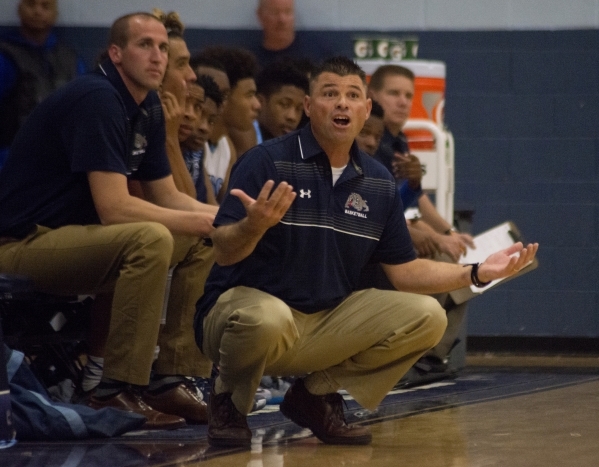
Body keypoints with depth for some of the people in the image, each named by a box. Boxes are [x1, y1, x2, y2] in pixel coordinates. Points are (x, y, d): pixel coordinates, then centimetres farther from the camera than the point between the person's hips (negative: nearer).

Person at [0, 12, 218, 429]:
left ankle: (171, 379, 1)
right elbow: (114, 208, -26)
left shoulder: (149, 109, 9)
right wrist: (202, 221, -20)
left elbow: (168, 197, 15)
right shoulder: (96, 99, -20)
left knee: (206, 243, 4)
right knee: (151, 239, -31)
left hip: (76, 235, 10)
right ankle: (117, 391, -25)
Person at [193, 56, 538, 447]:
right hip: (247, 305, -6)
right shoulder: (266, 162, -11)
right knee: (267, 318, -41)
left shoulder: (378, 183, 7)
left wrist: (477, 273, -1)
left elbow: (404, 271, 11)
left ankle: (318, 393, 6)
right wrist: (255, 225, -41)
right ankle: (229, 397, -6)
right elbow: (224, 252, -18)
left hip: (326, 321, 6)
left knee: (426, 316, -10)